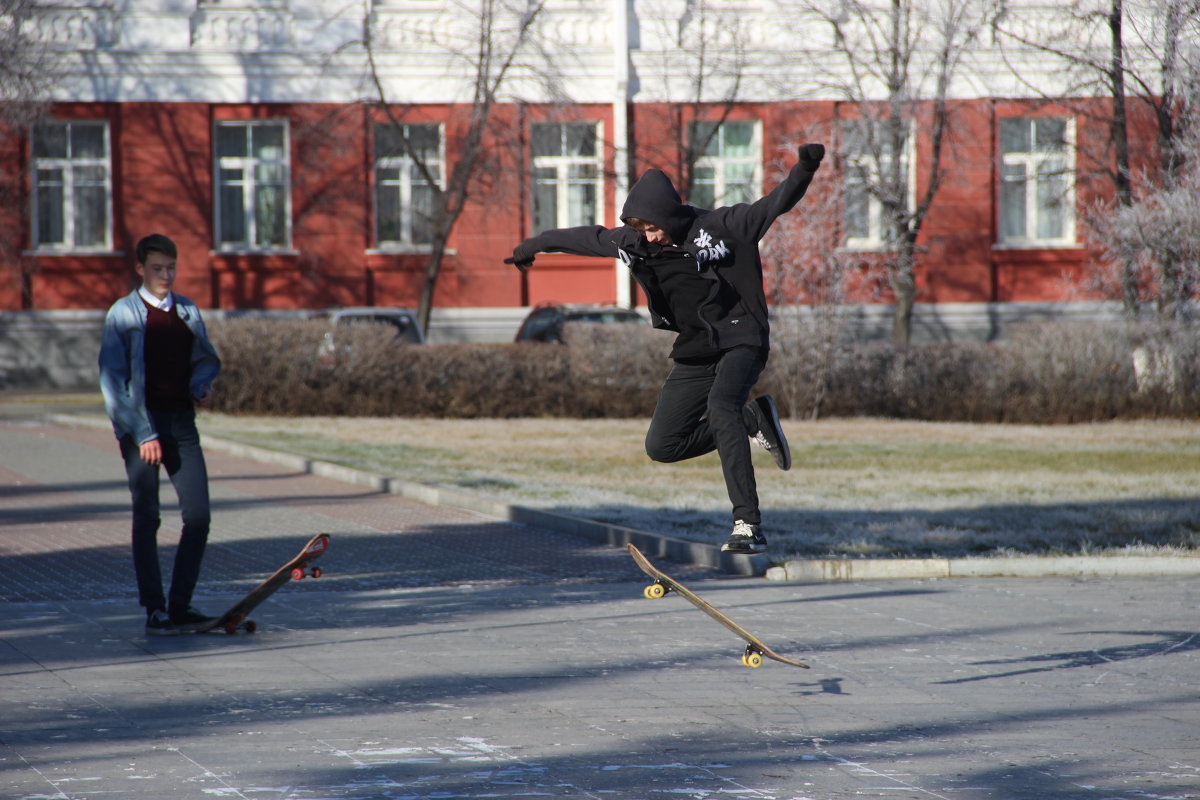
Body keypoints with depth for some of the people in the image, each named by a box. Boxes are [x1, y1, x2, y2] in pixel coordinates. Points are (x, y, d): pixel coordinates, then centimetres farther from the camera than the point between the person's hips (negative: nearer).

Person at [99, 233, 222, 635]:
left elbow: (206, 358, 24)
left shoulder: (188, 311, 11)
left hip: (181, 422, 4)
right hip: (141, 424, -4)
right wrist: (142, 434, -13)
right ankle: (154, 611, 2)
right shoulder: (123, 314, -3)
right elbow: (112, 381, -7)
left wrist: (202, 383, -1)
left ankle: (180, 606, 7)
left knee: (198, 516, -2)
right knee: (147, 519, -2)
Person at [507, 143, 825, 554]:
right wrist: (533, 245, 31)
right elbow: (586, 237, 18)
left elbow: (776, 204, -20)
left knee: (720, 404, -34)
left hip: (741, 340, -7)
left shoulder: (722, 226, -13)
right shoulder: (633, 243, 2)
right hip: (694, 351, 7)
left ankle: (748, 525, -35)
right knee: (662, 446, 1)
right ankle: (753, 420, 20)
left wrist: (804, 169, -39)